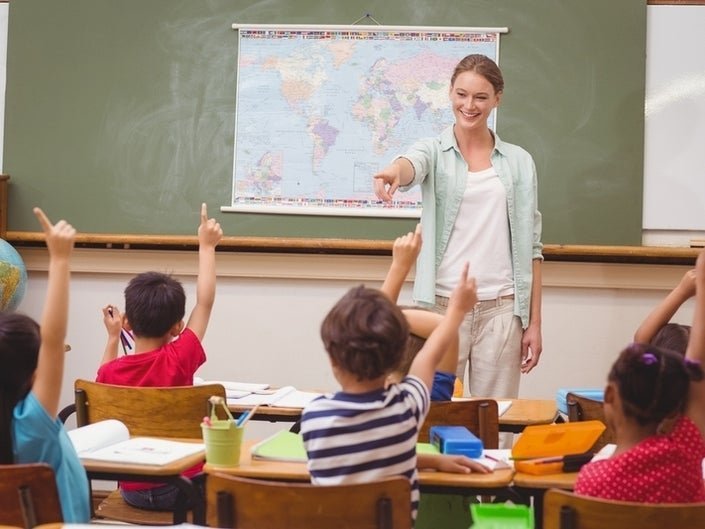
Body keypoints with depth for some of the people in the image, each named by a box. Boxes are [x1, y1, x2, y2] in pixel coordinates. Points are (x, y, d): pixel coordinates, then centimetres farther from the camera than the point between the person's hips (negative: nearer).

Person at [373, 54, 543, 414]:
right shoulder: (434, 151, 4)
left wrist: (534, 322, 3)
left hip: (501, 308, 1)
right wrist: (395, 170, -47)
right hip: (443, 304, -1)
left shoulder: (519, 162, 9)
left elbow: (530, 246, 8)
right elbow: (413, 166, -22)